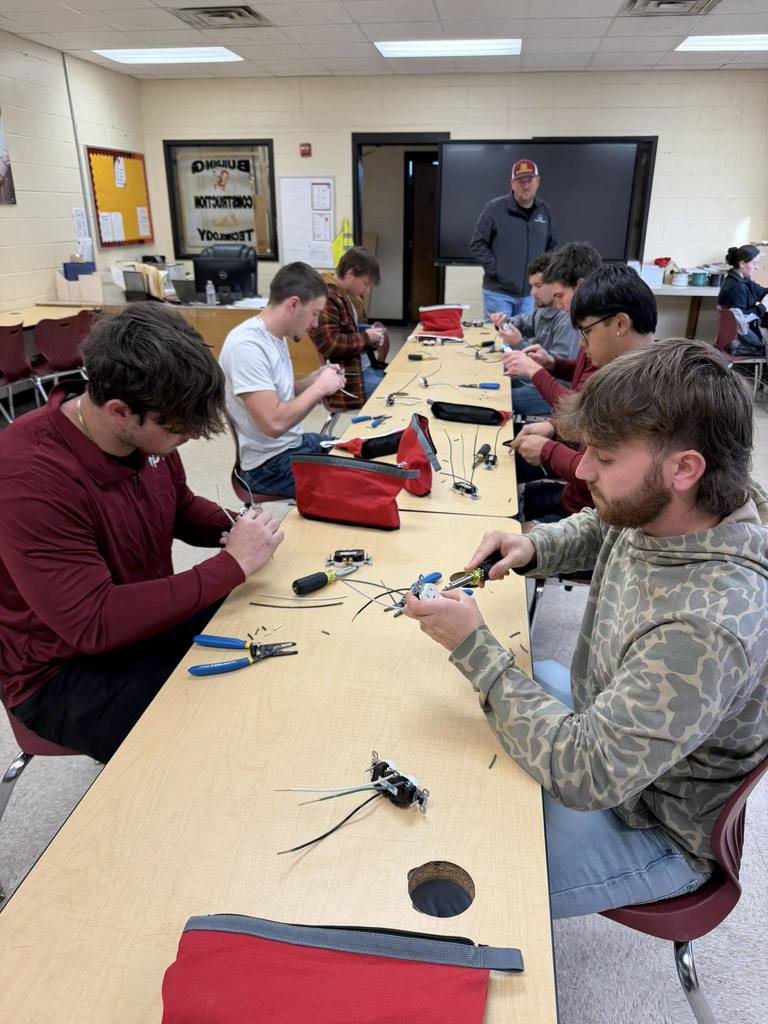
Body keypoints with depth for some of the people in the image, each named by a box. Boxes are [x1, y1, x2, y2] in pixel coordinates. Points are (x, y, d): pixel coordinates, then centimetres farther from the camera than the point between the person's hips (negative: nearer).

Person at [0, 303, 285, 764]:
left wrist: (233, 528, -11)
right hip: (65, 671, -6)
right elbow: (92, 624, -32)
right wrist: (232, 563, -30)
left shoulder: (145, 431, -9)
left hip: (150, 619, 7)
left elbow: (182, 506, 12)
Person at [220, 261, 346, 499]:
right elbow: (274, 423, -31)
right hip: (269, 463, -10)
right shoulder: (247, 345, -24)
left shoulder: (275, 336, 5)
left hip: (295, 443, 10)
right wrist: (319, 388, -18)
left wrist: (314, 379, 0)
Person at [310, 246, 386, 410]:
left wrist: (371, 339, 7)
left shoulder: (346, 296, 15)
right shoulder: (326, 298, -16)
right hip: (349, 380, -10)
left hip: (366, 368, 10)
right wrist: (365, 337, -13)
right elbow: (328, 345, -25)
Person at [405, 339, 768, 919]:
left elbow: (583, 774, -36)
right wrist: (532, 549, -12)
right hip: (604, 717, 8)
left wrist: (475, 647, -31)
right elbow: (596, 529, 9)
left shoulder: (710, 626, -41)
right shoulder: (659, 509, -16)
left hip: (650, 825, -7)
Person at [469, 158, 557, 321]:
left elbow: (552, 245, 21)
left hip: (531, 293, 4)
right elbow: (477, 244, -5)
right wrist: (495, 269, -10)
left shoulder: (544, 211, 9)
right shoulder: (495, 208, -6)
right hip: (498, 292, -4)